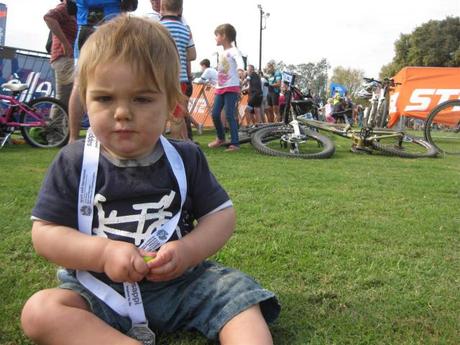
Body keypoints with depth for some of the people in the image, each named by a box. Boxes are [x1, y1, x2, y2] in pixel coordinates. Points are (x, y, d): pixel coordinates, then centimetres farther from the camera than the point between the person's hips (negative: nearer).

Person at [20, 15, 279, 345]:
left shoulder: (186, 158, -2)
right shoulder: (74, 163, -5)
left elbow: (222, 215, 1)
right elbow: (45, 232, -5)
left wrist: (188, 251, -18)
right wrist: (104, 253, -20)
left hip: (180, 281, 1)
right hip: (100, 291, 0)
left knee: (239, 292, -17)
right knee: (40, 310, -25)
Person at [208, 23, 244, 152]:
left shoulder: (233, 51, -8)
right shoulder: (221, 53, 19)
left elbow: (239, 60, -30)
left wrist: (240, 69, -51)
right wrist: (214, 84, 33)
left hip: (232, 88, -8)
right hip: (220, 88, 8)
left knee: (229, 115, -12)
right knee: (215, 114, 5)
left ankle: (235, 143, -6)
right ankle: (220, 138, 25)